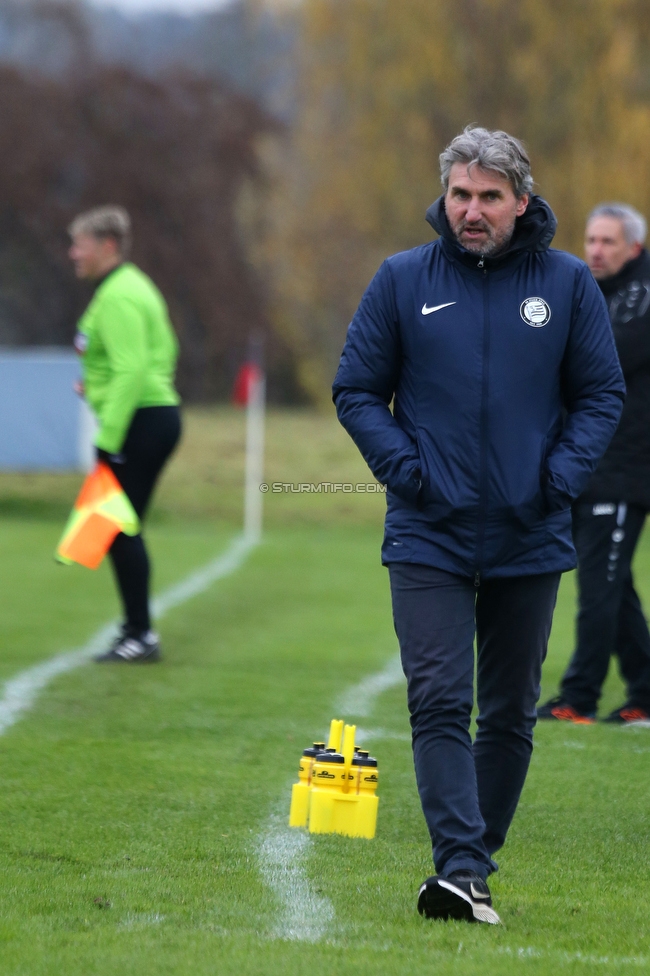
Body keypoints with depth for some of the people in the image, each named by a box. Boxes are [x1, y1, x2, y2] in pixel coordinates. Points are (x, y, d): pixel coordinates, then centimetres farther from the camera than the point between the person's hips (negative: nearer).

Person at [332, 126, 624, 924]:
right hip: (429, 536, -2)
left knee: (510, 711, 9)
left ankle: (478, 860, 20)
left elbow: (601, 394, 7)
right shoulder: (403, 281, 0)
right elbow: (356, 390, 5)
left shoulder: (567, 284, 2)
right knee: (439, 704, -12)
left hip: (530, 537, 2)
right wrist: (405, 469, -8)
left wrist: (562, 476, -7)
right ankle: (459, 868, -18)